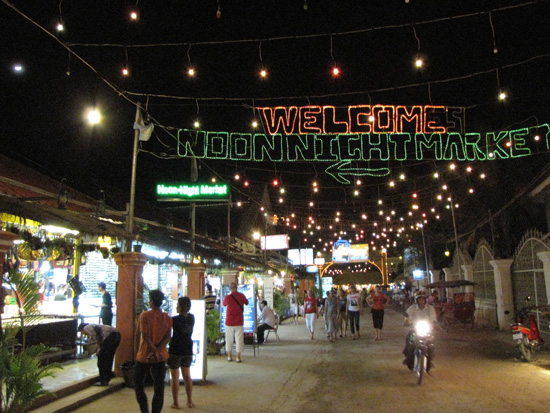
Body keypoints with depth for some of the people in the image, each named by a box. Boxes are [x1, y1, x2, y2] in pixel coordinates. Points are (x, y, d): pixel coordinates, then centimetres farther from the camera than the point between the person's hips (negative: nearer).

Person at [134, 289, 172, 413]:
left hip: (144, 356, -3)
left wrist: (154, 351, -13)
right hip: (161, 356, 3)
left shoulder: (145, 316, -11)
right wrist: (157, 351, -14)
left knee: (138, 383, 16)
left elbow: (145, 336, -17)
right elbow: (168, 337, -9)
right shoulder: (167, 318, -1)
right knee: (159, 386, 9)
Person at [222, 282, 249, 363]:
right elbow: (246, 303, 14)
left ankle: (229, 356, 19)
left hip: (229, 321, 0)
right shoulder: (241, 296, -4)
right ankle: (238, 357, 5)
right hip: (239, 321, 0)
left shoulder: (227, 297, -9)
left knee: (229, 339, 12)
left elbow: (224, 304, 12)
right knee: (239, 338, 4)